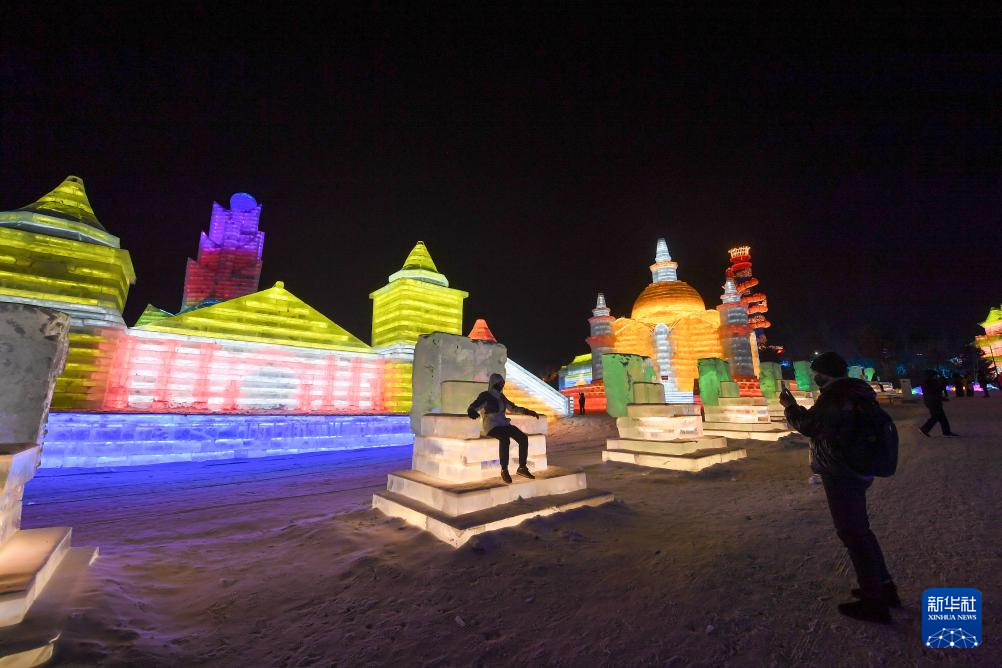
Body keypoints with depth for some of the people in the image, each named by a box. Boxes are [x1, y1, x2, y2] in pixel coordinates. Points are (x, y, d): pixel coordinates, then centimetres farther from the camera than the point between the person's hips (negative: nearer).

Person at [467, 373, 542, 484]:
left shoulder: (501, 396, 16)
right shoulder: (485, 395, -3)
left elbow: (514, 409, 24)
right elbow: (472, 407, -14)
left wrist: (528, 412, 13)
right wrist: (472, 412, -40)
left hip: (504, 424, 6)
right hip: (491, 426, -6)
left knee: (523, 437, -17)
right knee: (505, 439, -36)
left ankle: (522, 467, -8)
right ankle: (504, 470, -24)